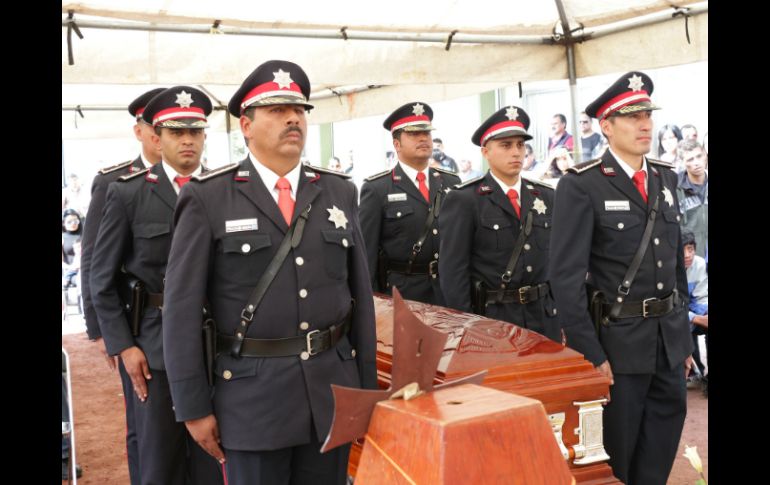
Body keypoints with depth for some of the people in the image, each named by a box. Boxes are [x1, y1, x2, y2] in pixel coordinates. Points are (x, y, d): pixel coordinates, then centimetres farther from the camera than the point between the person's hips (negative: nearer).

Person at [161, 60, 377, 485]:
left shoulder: (338, 193, 7)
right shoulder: (208, 199, -5)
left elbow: (361, 294, 9)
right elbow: (182, 307, -6)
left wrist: (367, 387, 8)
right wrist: (193, 407, -8)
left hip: (333, 387, 4)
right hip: (253, 391, -3)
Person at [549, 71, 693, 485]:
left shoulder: (665, 178, 9)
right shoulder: (581, 186, -13)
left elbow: (676, 262, 15)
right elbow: (566, 277, -16)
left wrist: (684, 336, 15)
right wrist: (588, 354, -19)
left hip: (669, 337, 6)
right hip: (618, 339, -6)